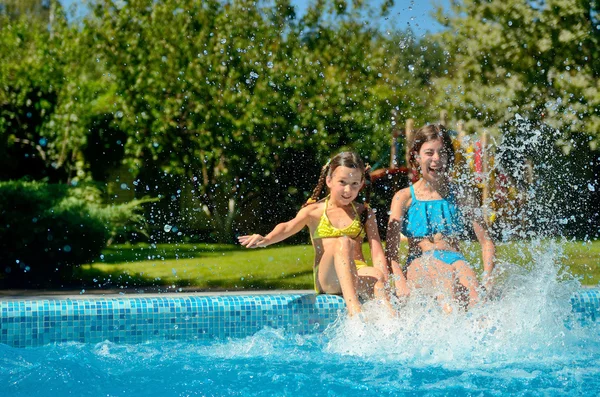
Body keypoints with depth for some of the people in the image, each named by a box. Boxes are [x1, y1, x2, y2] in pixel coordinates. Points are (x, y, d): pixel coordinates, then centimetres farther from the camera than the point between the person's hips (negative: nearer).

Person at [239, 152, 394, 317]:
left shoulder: (364, 213, 16)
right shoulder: (315, 211, 10)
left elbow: (377, 250, 5)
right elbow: (289, 227, -10)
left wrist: (384, 281, -14)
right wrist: (266, 239, -34)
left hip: (358, 274, 2)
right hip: (326, 278, -2)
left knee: (377, 275, -34)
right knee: (343, 242, -33)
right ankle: (352, 306, -50)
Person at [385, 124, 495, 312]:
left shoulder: (462, 195, 16)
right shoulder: (404, 198, 11)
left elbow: (486, 242, 10)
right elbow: (391, 249, 1)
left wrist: (487, 278, -10)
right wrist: (400, 282, -19)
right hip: (418, 264, -1)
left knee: (467, 277, -38)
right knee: (446, 273, -39)